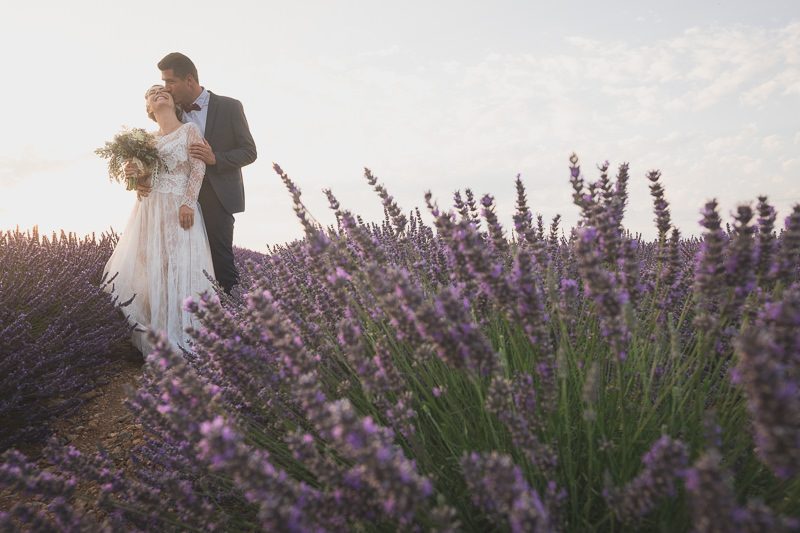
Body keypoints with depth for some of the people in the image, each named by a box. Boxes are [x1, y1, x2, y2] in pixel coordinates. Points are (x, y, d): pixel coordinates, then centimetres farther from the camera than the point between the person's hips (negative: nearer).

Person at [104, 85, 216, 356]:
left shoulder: (190, 130, 4)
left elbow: (198, 168, -6)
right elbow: (147, 177, 21)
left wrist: (189, 202, -16)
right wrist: (135, 172, -2)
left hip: (179, 209, -5)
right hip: (149, 209, 5)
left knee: (179, 269, -9)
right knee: (144, 267, 1)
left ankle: (177, 338, -3)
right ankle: (149, 338, 9)